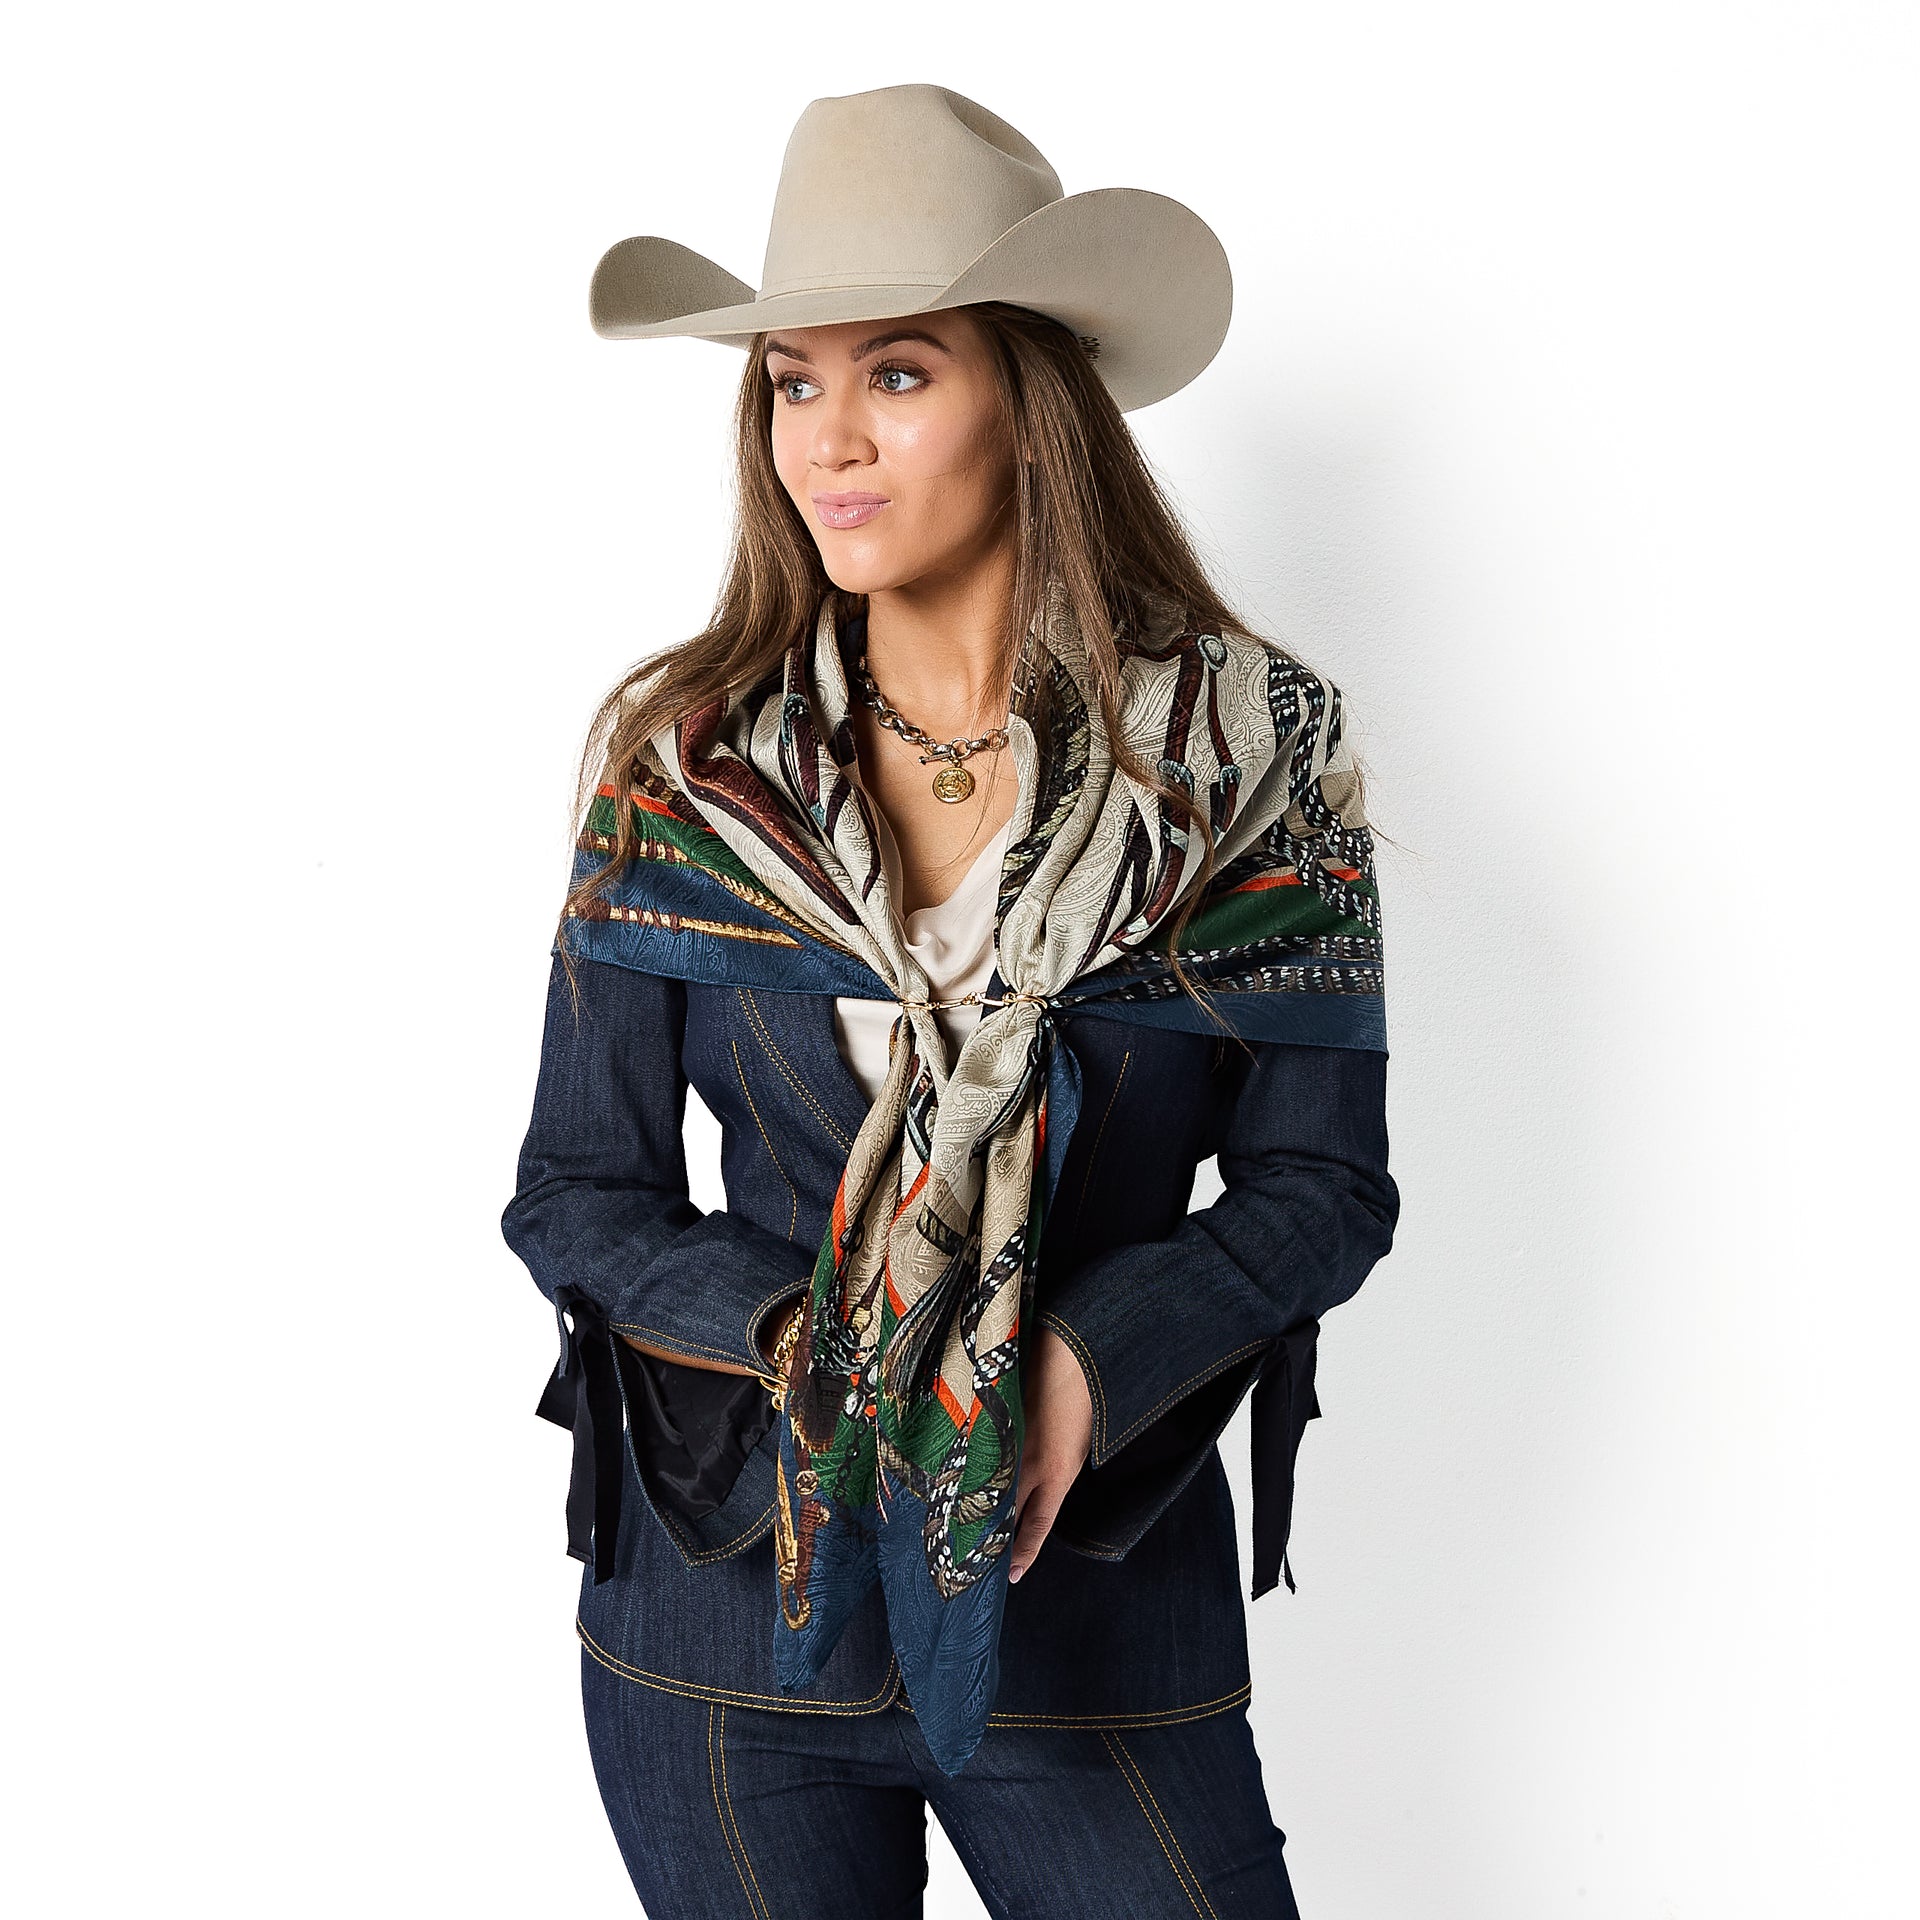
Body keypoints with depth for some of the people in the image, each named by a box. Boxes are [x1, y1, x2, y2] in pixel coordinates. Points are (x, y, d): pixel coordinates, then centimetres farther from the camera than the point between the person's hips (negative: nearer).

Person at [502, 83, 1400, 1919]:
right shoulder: (679, 758, -3)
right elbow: (574, 1198, 0)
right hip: (728, 1595, 1)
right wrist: (818, 1345, -18)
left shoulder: (1249, 750, -6)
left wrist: (1086, 1365, -20)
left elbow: (1322, 1186, -3)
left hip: (1098, 1602, 0)